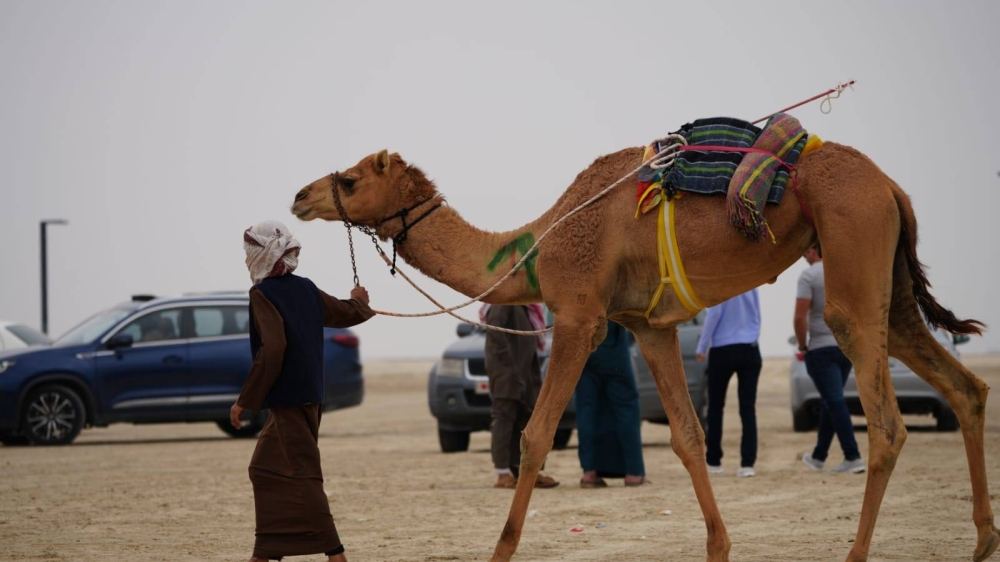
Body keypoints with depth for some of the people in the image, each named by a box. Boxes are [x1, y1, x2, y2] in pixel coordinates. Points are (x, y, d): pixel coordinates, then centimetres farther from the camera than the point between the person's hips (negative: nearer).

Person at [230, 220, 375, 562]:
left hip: (288, 400, -9)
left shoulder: (263, 294, -13)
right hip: (309, 395, 9)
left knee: (301, 476, -8)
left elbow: (271, 350, -23)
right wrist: (361, 302, 48)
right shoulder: (305, 289, 10)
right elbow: (349, 313, 22)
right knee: (266, 467, 17)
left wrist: (245, 401, -18)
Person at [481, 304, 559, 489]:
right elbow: (494, 328, -23)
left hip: (523, 369, 10)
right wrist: (507, 359, -24)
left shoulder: (523, 306, 19)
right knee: (504, 417, -8)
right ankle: (503, 475, -9)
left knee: (524, 418, 10)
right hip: (506, 369, -10)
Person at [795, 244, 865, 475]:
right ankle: (818, 456, 24)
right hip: (848, 347, 7)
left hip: (822, 348, -7)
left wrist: (802, 346, -5)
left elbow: (800, 316, -18)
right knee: (830, 402, 16)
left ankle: (853, 457, -15)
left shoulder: (809, 275, -11)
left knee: (835, 403, -7)